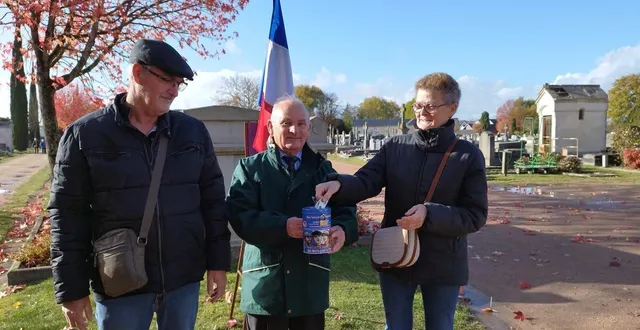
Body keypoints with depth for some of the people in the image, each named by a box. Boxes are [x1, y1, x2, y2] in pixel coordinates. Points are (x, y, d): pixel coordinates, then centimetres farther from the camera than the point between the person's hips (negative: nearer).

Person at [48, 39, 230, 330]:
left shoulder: (193, 131, 2)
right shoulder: (85, 134, -4)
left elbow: (212, 198, 5)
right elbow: (68, 215, -3)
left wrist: (218, 261, 3)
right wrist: (71, 288, -3)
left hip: (184, 279, 2)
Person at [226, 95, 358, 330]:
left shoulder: (323, 169, 10)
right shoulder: (250, 168, 2)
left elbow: (345, 210, 0)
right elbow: (239, 215, -11)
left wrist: (342, 229, -24)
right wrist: (283, 226, -25)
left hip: (310, 282, 2)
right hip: (265, 283, -2)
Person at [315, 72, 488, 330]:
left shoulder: (468, 155, -8)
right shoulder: (396, 147, -1)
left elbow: (476, 215, -10)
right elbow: (366, 180, -13)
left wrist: (430, 215, -26)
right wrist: (339, 184, -35)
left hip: (443, 266, -1)